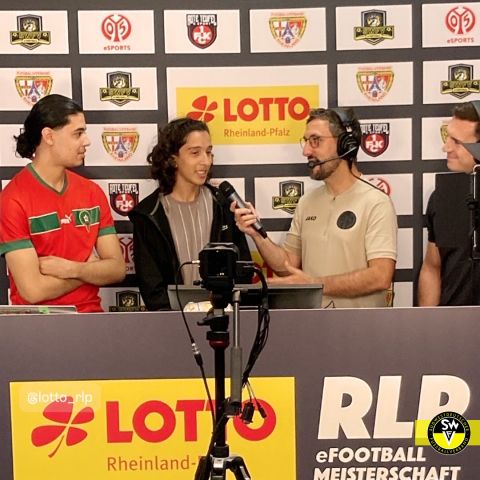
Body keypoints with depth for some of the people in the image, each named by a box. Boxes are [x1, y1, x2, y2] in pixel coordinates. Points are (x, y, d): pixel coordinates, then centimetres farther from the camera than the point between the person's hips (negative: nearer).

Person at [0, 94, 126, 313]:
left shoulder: (93, 193, 6)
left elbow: (117, 269, 2)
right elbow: (33, 290, -16)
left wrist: (72, 269, -15)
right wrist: (91, 269, -4)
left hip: (90, 317, 3)